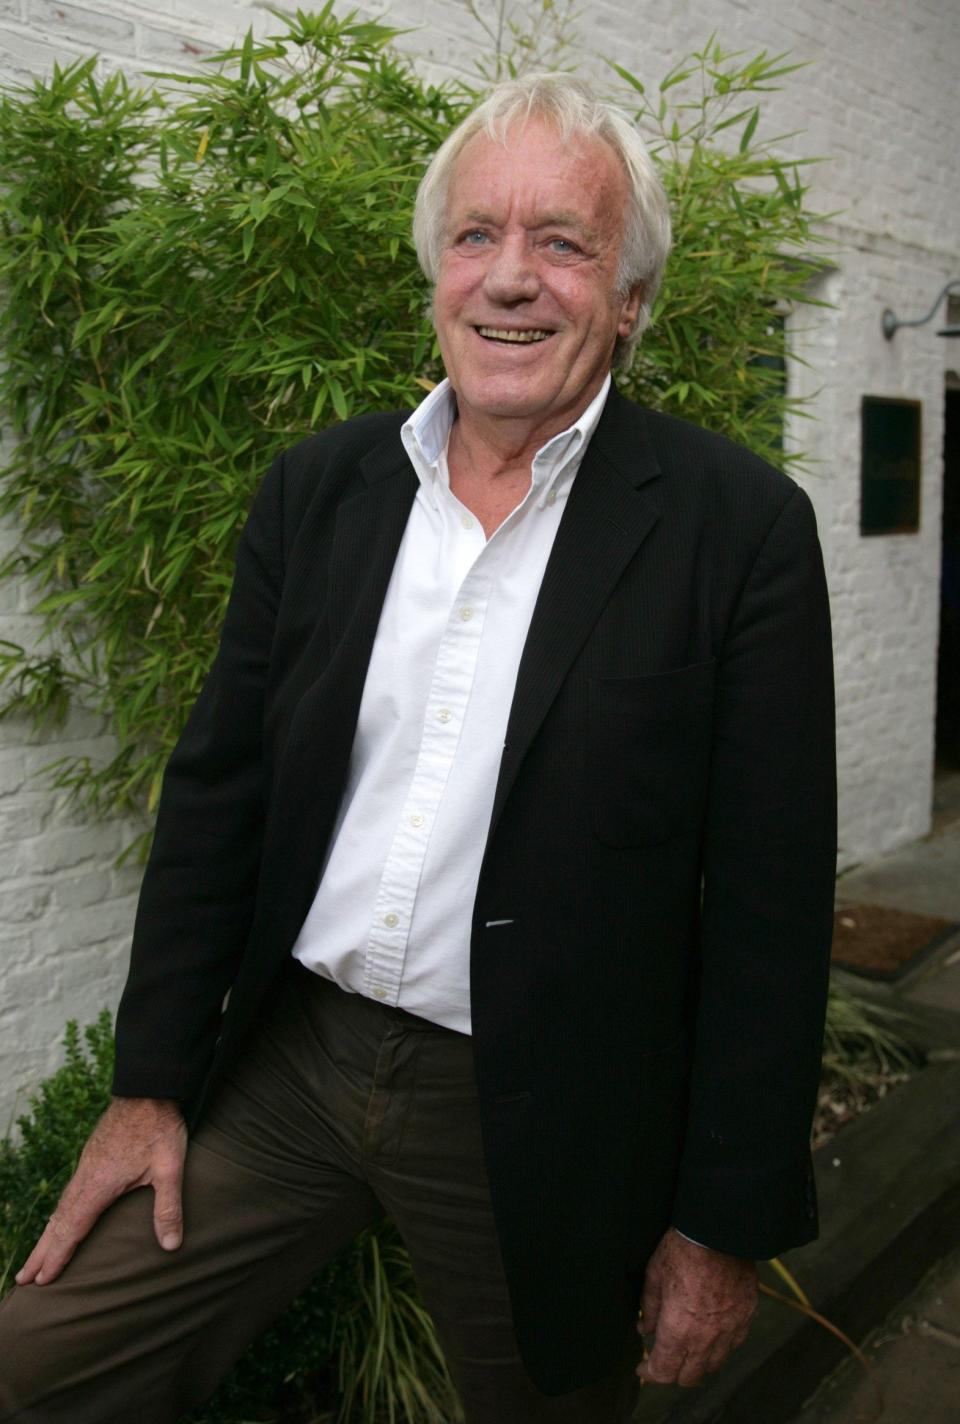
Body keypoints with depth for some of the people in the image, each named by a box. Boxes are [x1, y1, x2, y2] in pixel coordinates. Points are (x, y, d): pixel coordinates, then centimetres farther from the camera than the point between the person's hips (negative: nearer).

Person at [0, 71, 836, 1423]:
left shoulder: (740, 526, -11)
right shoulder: (318, 488, 1)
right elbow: (215, 792, 5)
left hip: (542, 1127, -3)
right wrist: (152, 1084, 4)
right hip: (288, 1061, 4)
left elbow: (771, 905, -10)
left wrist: (727, 1222, -7)